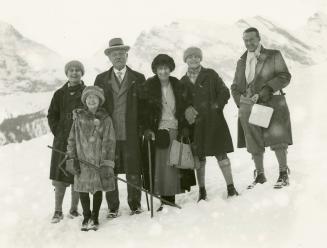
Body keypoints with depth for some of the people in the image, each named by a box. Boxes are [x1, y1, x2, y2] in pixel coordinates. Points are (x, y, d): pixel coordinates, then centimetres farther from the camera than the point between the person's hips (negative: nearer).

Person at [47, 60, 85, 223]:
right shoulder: (60, 94, 8)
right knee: (60, 176, -1)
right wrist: (58, 133, 0)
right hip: (62, 141, 1)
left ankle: (74, 209, 13)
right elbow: (52, 115, 11)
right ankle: (58, 211, 6)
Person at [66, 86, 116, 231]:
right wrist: (73, 158, -1)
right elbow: (72, 139, 7)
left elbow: (109, 142, -4)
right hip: (82, 160, 1)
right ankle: (86, 217, 22)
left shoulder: (105, 119, -1)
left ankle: (94, 218, 23)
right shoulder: (79, 117, 5)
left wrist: (107, 164, -10)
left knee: (98, 189, 8)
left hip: (99, 161, -1)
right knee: (82, 189, 5)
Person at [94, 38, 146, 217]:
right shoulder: (101, 79, 10)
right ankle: (112, 207, 13)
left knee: (133, 171, 3)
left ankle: (135, 204, 18)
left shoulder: (138, 79, 8)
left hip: (131, 134, -1)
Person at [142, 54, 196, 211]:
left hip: (176, 130, 3)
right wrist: (147, 129, -11)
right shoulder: (149, 86, 0)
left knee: (175, 164, 2)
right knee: (161, 165, -4)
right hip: (158, 131, -3)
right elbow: (144, 109, -2)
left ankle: (170, 199, 10)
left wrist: (184, 127, 6)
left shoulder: (176, 85, 9)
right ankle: (165, 200, 2)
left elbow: (182, 108, 13)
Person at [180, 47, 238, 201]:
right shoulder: (183, 81, 12)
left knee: (221, 154, -4)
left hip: (213, 121, -2)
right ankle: (202, 191, 14)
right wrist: (186, 111, -7)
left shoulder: (210, 75, 5)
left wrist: (216, 106, -11)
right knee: (199, 157, 5)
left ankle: (231, 187, 1)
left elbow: (224, 92, 1)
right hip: (195, 123, 2)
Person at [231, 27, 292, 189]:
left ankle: (283, 174, 4)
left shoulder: (273, 56, 7)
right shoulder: (241, 62, 20)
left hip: (271, 104, -4)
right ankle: (260, 175, 19)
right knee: (254, 144, 6)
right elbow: (235, 86, 20)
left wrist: (268, 88, -15)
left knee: (277, 140, -8)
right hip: (249, 107, 4)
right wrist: (240, 99, 0)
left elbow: (285, 77, -1)